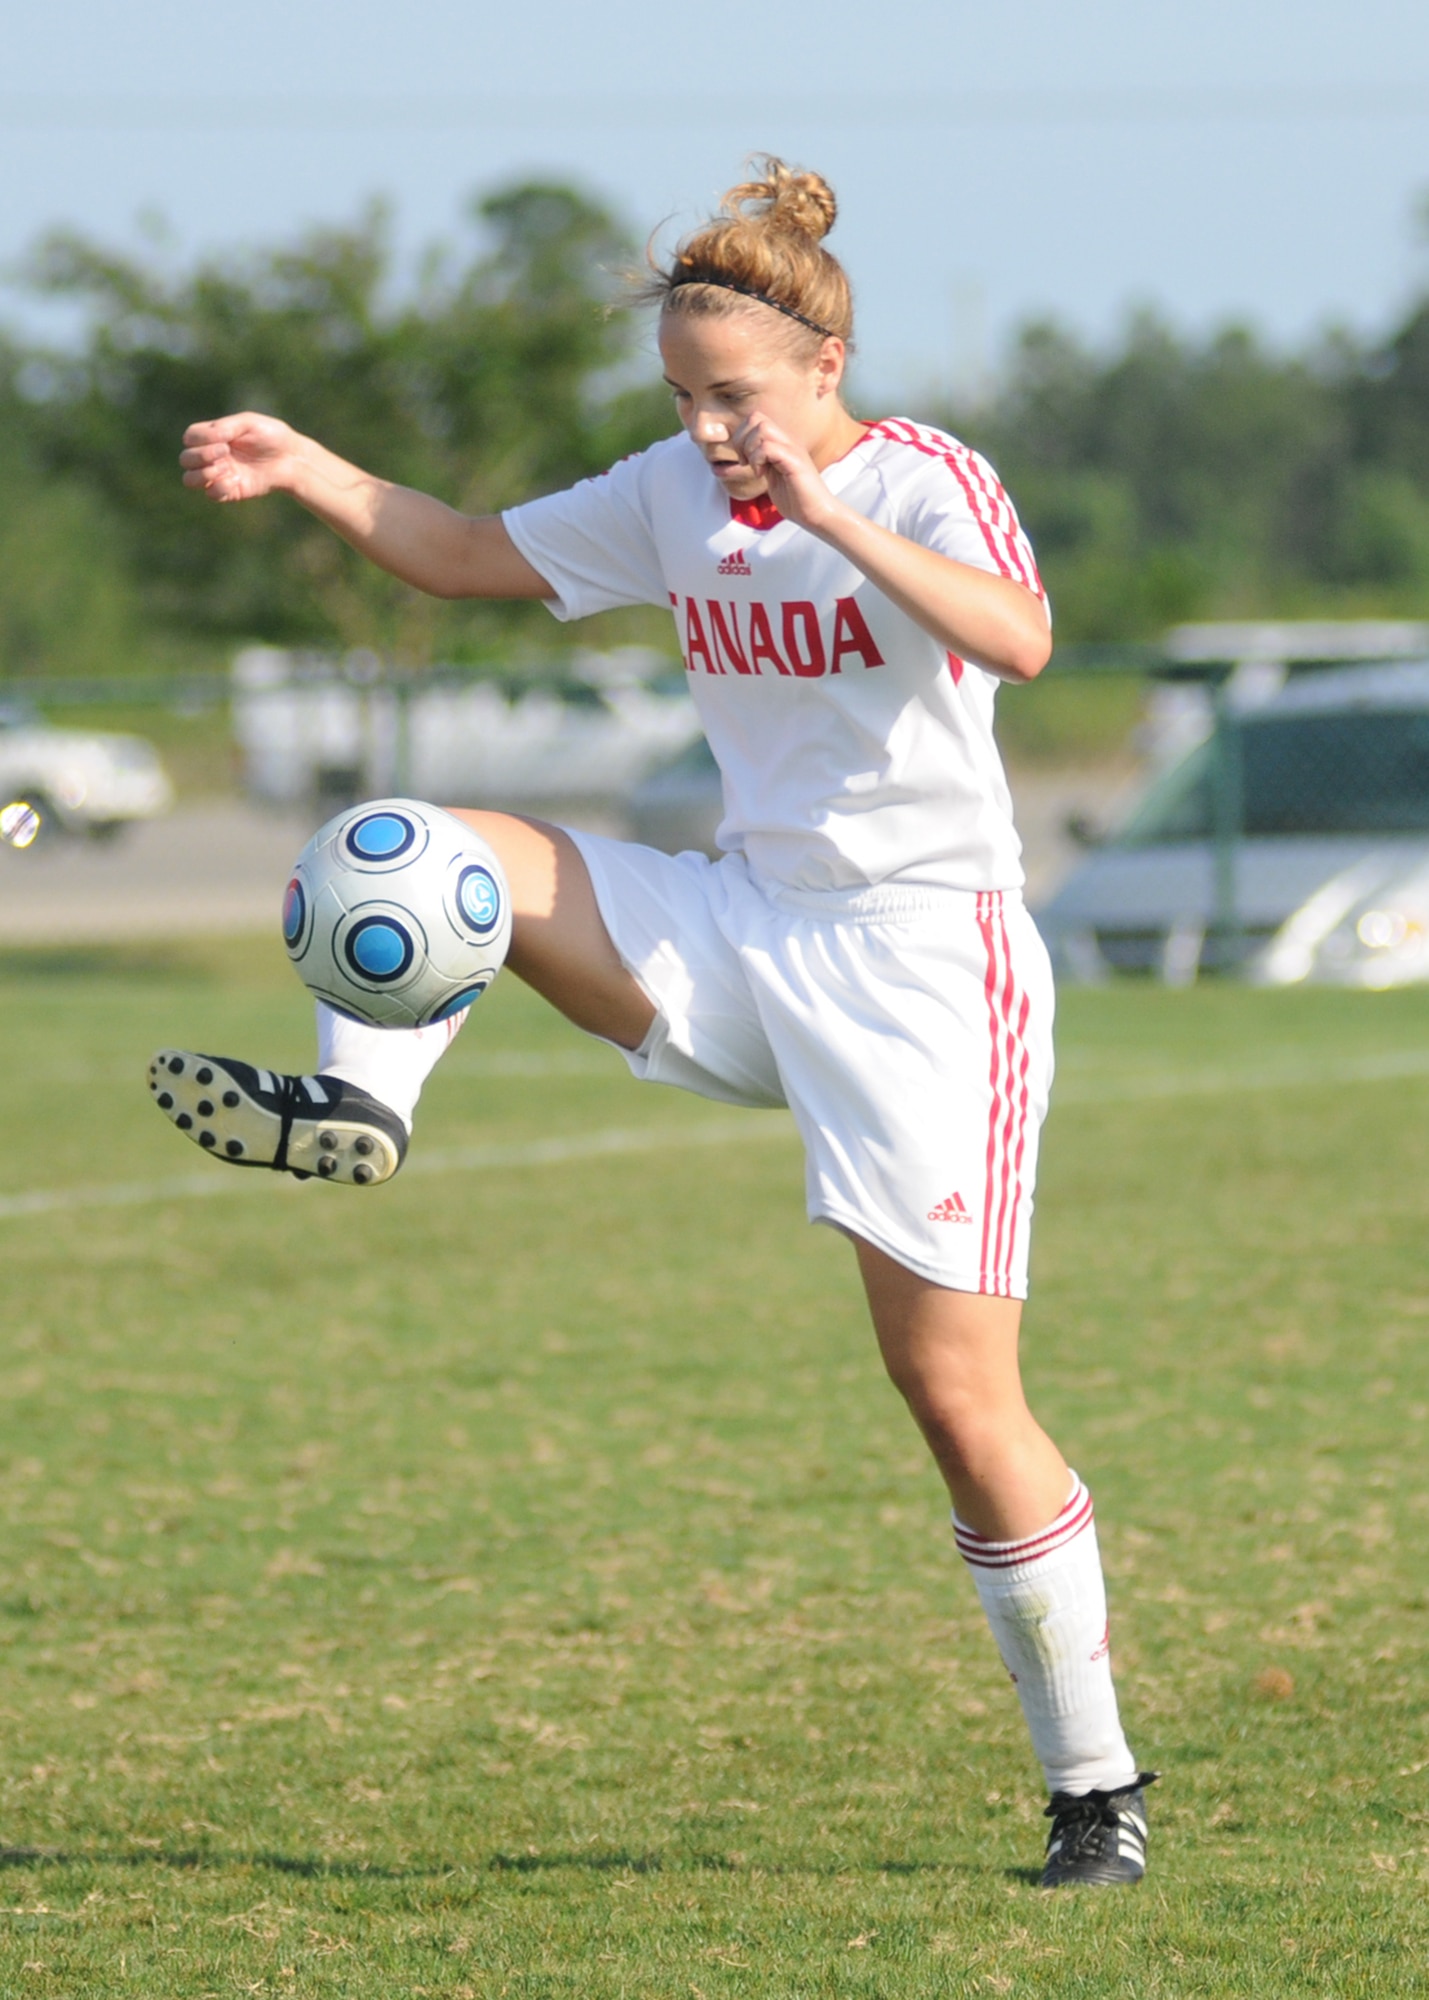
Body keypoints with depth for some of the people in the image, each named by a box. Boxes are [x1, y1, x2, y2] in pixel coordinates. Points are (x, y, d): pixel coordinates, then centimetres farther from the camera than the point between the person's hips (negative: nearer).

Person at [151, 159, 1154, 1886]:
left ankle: (1095, 1788, 2)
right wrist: (308, 475, 2)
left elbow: (1018, 639, -32)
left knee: (956, 1389, -7)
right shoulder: (673, 497, 6)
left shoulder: (921, 481, -12)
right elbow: (470, 557, 16)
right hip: (742, 934, 6)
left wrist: (828, 518, -38)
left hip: (924, 967, -6)